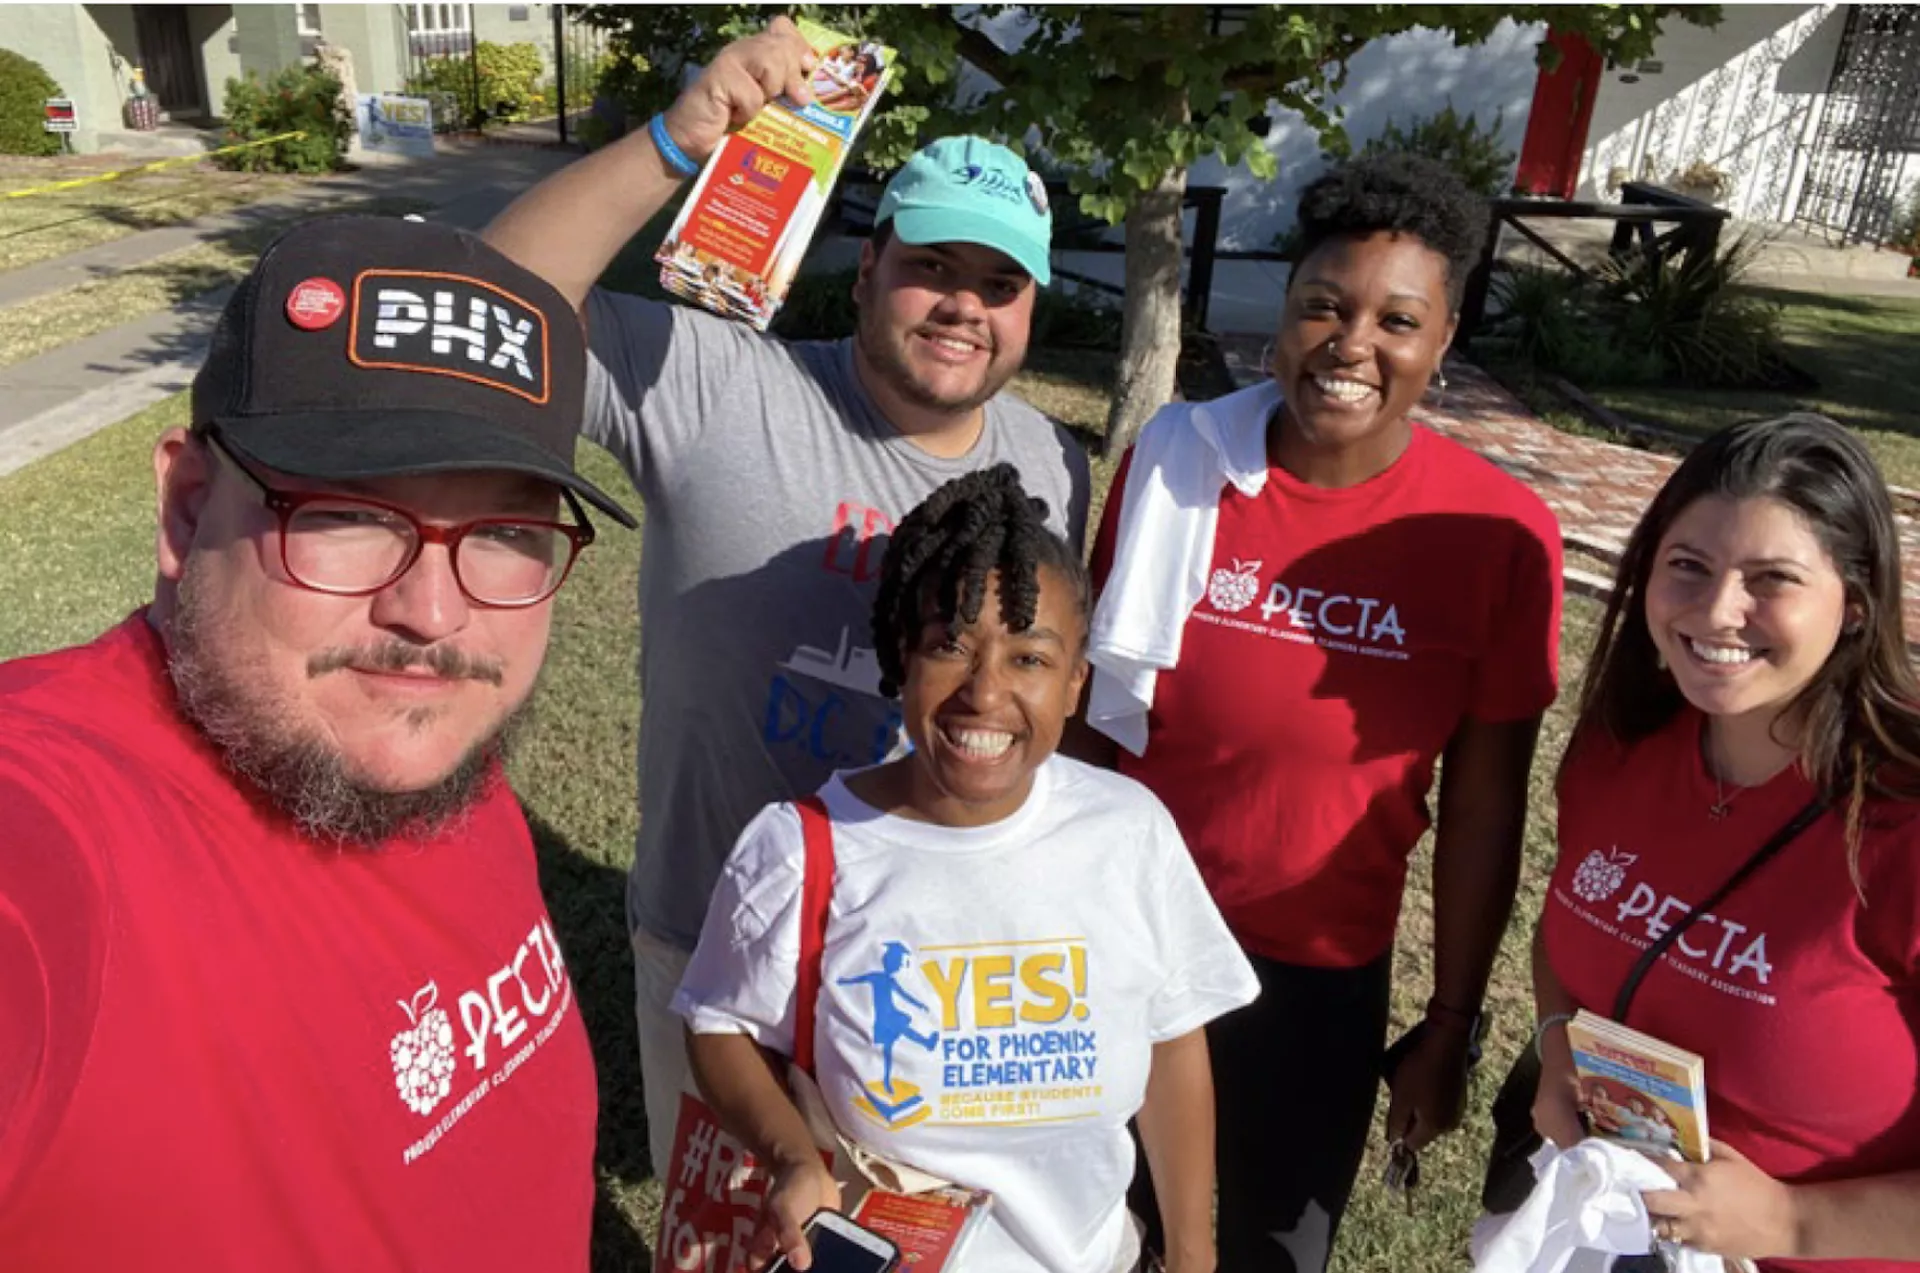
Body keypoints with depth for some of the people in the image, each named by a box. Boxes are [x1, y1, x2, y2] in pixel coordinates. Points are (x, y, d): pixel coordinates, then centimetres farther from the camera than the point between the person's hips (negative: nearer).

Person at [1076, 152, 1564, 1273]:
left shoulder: (1502, 536, -14)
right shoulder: (1176, 463, -10)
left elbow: (1485, 803, -6)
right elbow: (1093, 710, -2)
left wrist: (1451, 1027, 1)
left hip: (1321, 976, -1)